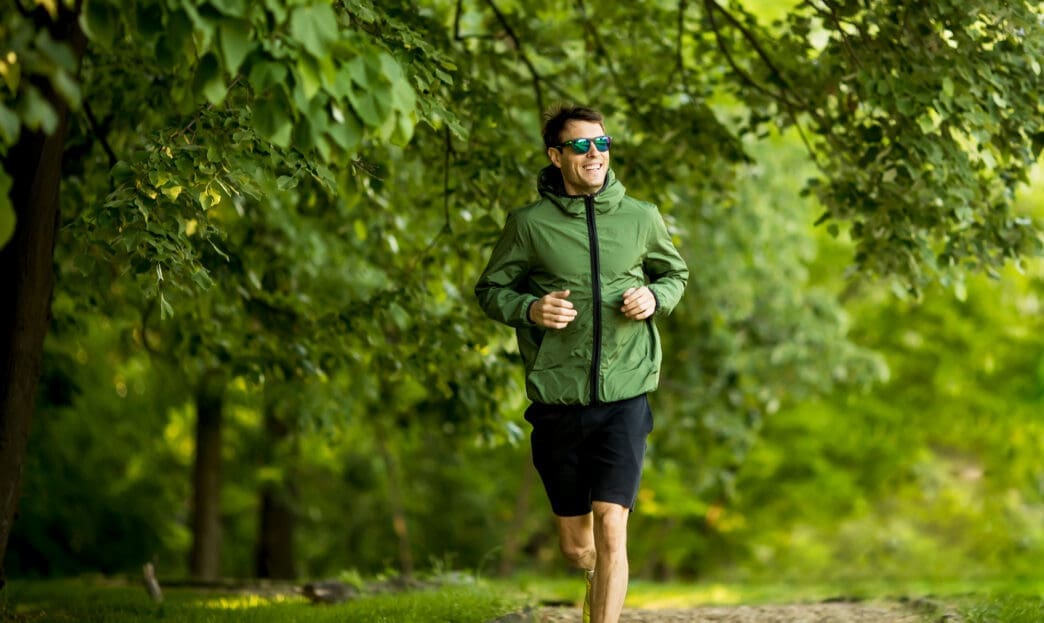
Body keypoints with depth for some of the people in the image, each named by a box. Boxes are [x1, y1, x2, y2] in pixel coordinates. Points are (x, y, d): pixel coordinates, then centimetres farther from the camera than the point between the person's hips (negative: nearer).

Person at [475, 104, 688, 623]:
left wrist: (656, 298, -4)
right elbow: (490, 290, 7)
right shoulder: (529, 223, -3)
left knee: (610, 529, -13)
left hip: (625, 394, 0)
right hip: (558, 400, 0)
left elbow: (675, 274, 19)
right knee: (575, 546, 12)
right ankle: (599, 580, 47)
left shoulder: (641, 218, 2)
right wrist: (528, 309, -14)